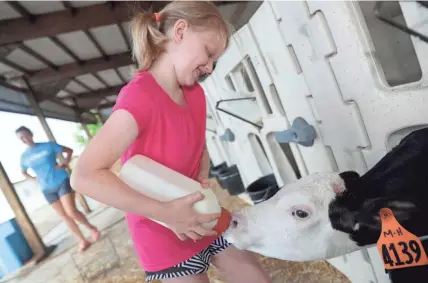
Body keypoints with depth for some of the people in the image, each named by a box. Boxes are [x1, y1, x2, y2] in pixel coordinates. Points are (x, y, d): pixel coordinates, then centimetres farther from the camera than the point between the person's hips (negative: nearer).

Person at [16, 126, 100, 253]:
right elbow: (23, 172, 25)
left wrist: (65, 164, -7)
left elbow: (69, 150, 7)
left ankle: (91, 227, 11)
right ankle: (82, 241, 15)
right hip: (47, 189, 4)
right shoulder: (24, 156, 7)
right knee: (64, 217, 5)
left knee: (71, 212, -14)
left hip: (62, 181, -4)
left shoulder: (48, 146, -3)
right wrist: (36, 179, 8)